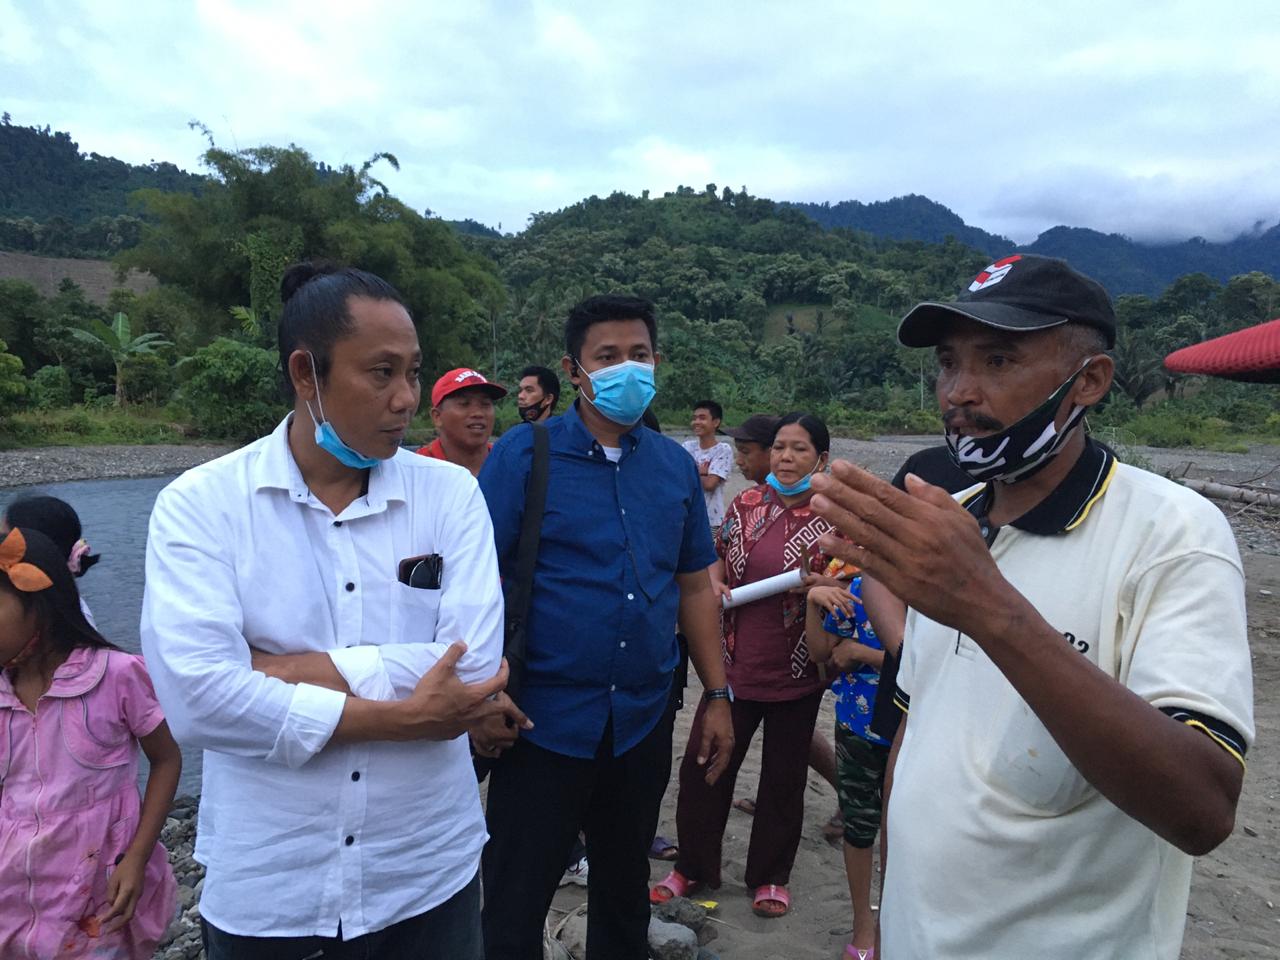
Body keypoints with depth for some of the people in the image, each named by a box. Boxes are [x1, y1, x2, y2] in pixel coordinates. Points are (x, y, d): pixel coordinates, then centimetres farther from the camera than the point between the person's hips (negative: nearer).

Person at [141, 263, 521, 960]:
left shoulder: (451, 493, -5)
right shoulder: (198, 504, -9)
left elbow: (473, 663, -16)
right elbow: (195, 699, -21)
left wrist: (286, 669, -18)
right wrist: (405, 718, -18)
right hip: (263, 895, -1)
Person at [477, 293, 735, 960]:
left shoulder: (676, 466, 5)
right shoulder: (523, 454, -8)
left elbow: (694, 587, 10)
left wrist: (718, 697, 8)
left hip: (643, 722, 4)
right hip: (544, 721, -3)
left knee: (625, 892, 22)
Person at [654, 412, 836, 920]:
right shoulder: (747, 503, 2)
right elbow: (719, 554, 15)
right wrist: (715, 584, -5)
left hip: (795, 672, -3)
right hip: (736, 662, 3)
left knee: (783, 777, 13)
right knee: (702, 764, 7)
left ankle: (770, 876, 34)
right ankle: (694, 865, 29)